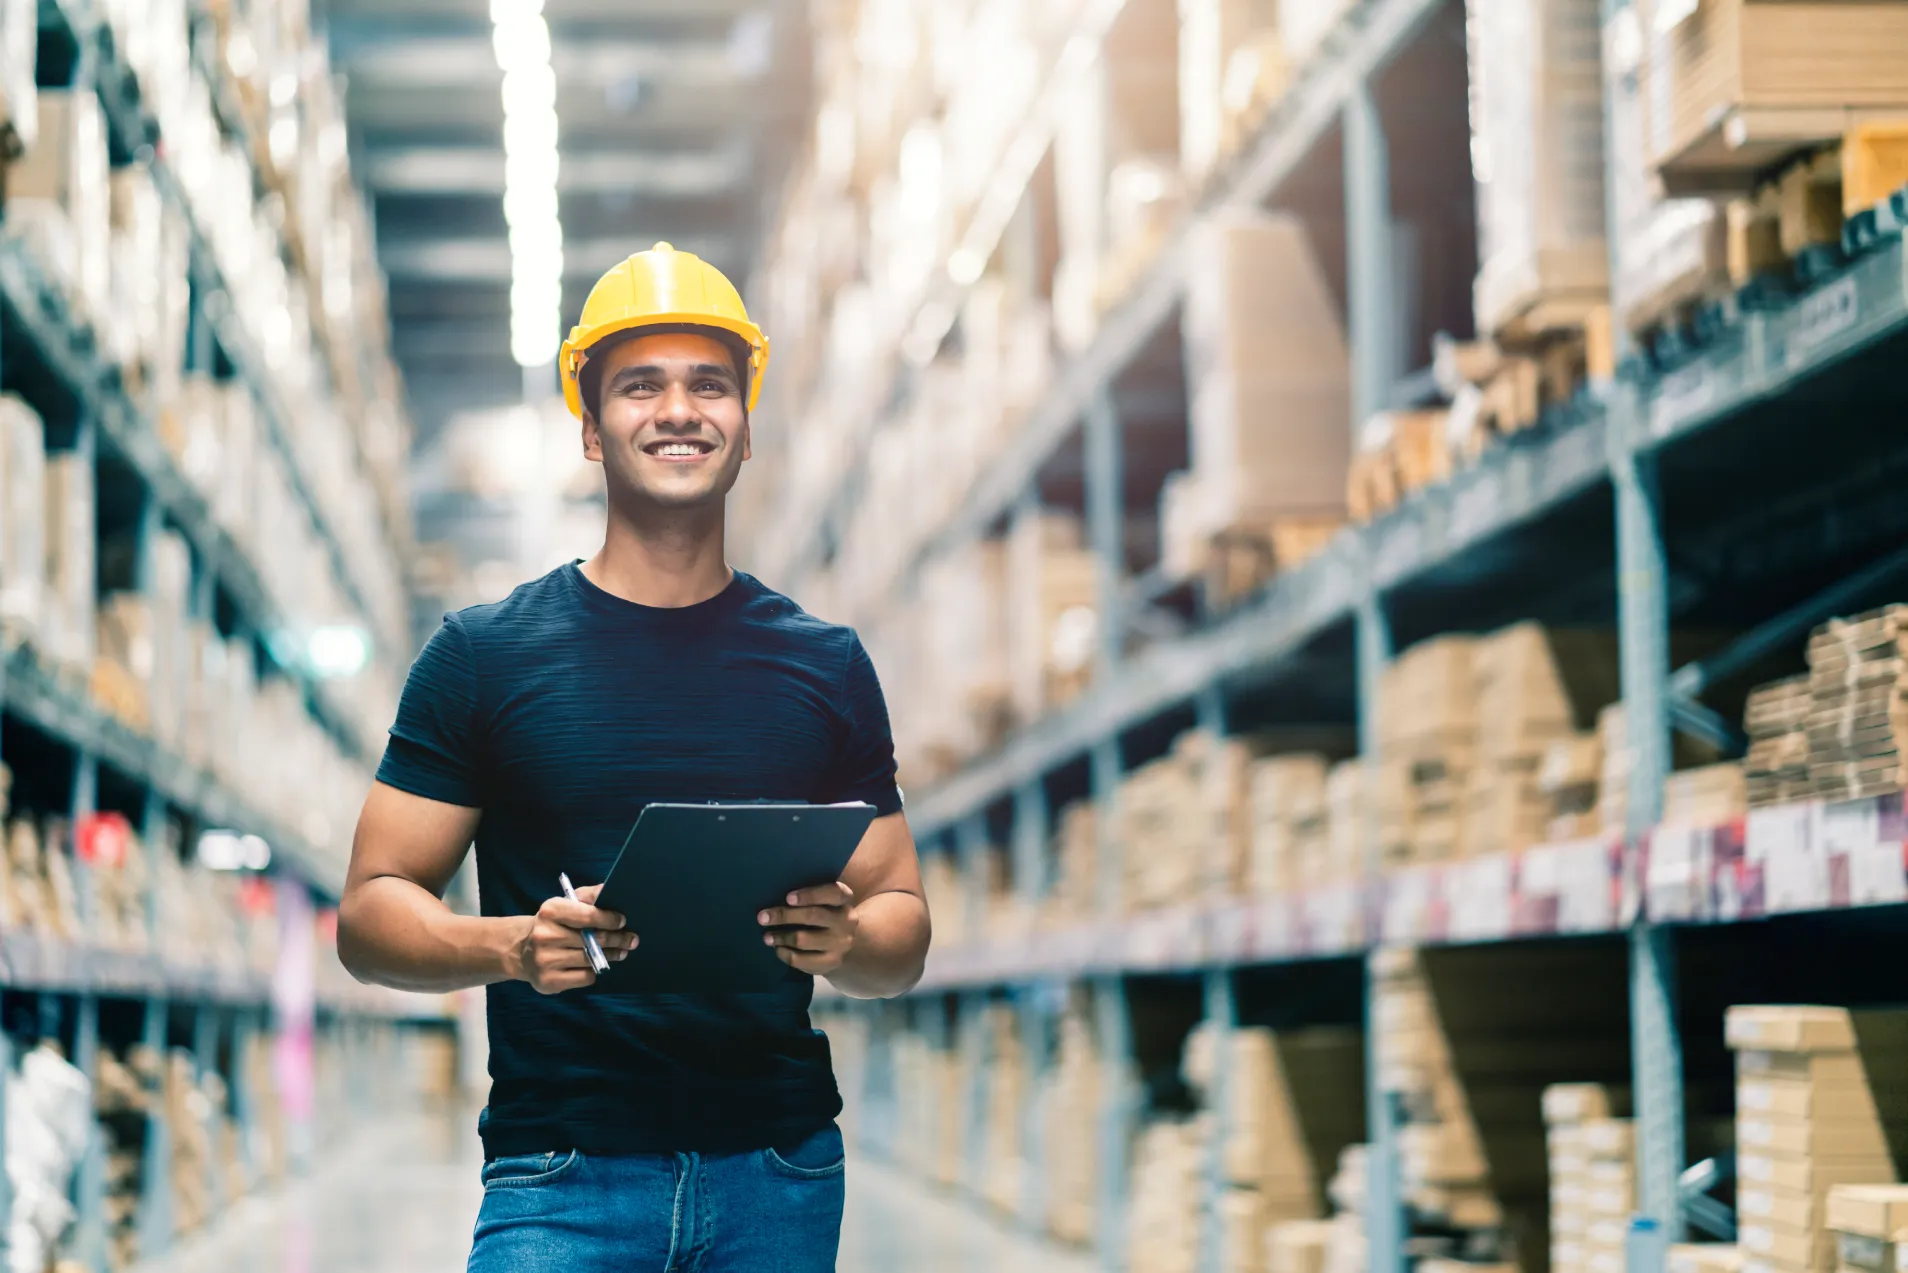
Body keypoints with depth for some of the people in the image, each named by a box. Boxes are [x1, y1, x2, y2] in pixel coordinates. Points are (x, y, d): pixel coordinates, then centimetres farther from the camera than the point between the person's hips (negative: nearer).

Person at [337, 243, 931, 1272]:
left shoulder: (826, 666, 9)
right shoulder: (485, 654, 3)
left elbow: (903, 929, 11)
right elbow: (371, 914, 1)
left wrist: (845, 940, -12)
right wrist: (512, 945, -18)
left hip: (781, 1183, 2)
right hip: (562, 1177, -2)